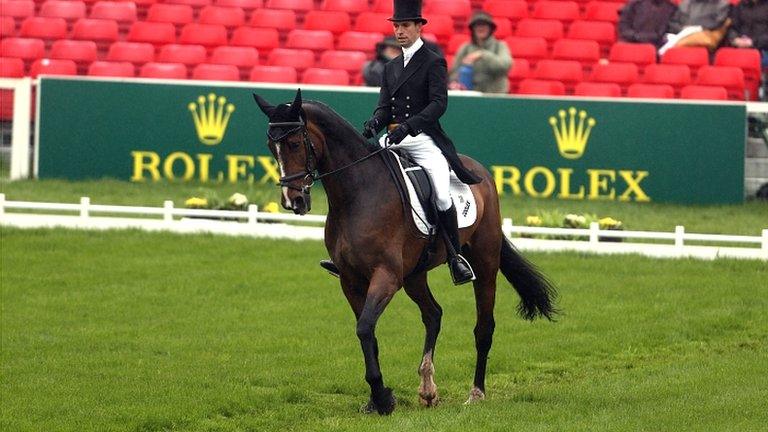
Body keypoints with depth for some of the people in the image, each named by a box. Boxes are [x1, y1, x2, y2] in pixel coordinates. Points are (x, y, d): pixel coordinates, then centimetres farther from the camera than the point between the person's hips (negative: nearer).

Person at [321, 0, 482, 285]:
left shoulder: (434, 63, -1)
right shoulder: (390, 68, 19)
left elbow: (438, 104, -13)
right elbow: (384, 106, 14)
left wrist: (408, 125, -27)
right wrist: (373, 124, -10)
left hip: (424, 141, -6)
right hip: (393, 140, 6)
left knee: (442, 197, -22)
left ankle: (456, 257, -5)